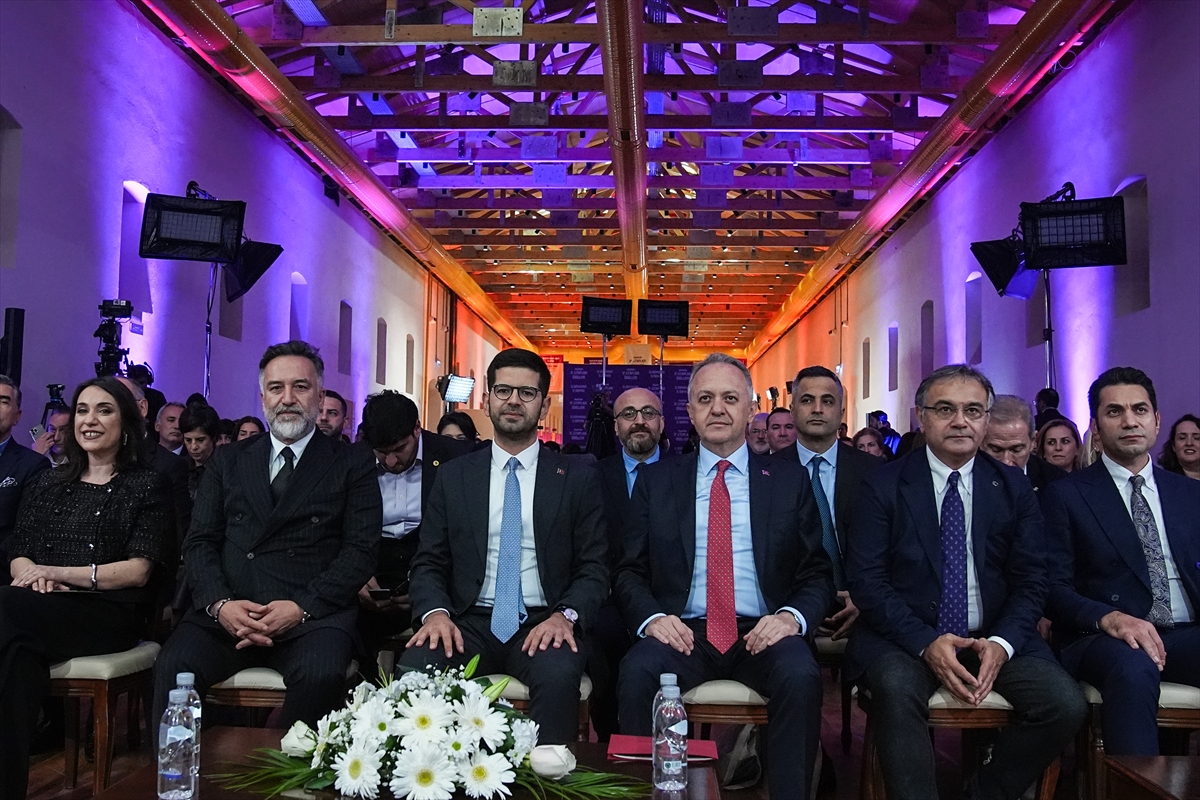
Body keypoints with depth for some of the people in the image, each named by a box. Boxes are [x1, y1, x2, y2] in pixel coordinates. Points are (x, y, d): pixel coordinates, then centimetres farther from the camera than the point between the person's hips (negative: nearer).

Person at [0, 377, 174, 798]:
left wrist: (56, 572, -12)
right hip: (44, 613, 4)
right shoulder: (46, 484, 22)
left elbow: (138, 571, -3)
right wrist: (34, 576, -10)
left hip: (113, 615, -4)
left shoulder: (148, 486, 6)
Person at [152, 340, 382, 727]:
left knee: (321, 675, -33)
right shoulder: (229, 460, 19)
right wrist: (219, 603, -9)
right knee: (174, 665, -28)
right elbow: (200, 542, 12)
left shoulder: (352, 464, 9)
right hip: (225, 611, 2)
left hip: (313, 612, -2)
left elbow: (361, 549, 1)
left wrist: (302, 607, -14)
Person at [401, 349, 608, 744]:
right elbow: (428, 563, 11)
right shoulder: (454, 476, 13)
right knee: (414, 667, -30)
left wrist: (565, 616, -15)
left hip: (544, 625, -1)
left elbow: (593, 569, 5)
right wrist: (435, 612, -10)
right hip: (470, 622, 2)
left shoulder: (577, 477, 8)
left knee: (559, 674, -35)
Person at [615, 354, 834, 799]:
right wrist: (652, 617, -12)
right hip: (682, 630, 1)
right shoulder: (655, 481, 10)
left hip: (763, 632, 0)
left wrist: (793, 616, -12)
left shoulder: (790, 480, 9)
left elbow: (817, 573, 9)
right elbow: (629, 571, 9)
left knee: (801, 676, -31)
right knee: (637, 672, -30)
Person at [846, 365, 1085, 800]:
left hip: (994, 637, 4)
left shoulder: (1014, 488, 8)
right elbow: (866, 579, -6)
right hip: (905, 636, -3)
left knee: (1066, 705, -20)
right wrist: (926, 642, -19)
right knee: (898, 690, -34)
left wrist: (1002, 643, -13)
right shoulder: (882, 485, 0)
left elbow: (1030, 581, 6)